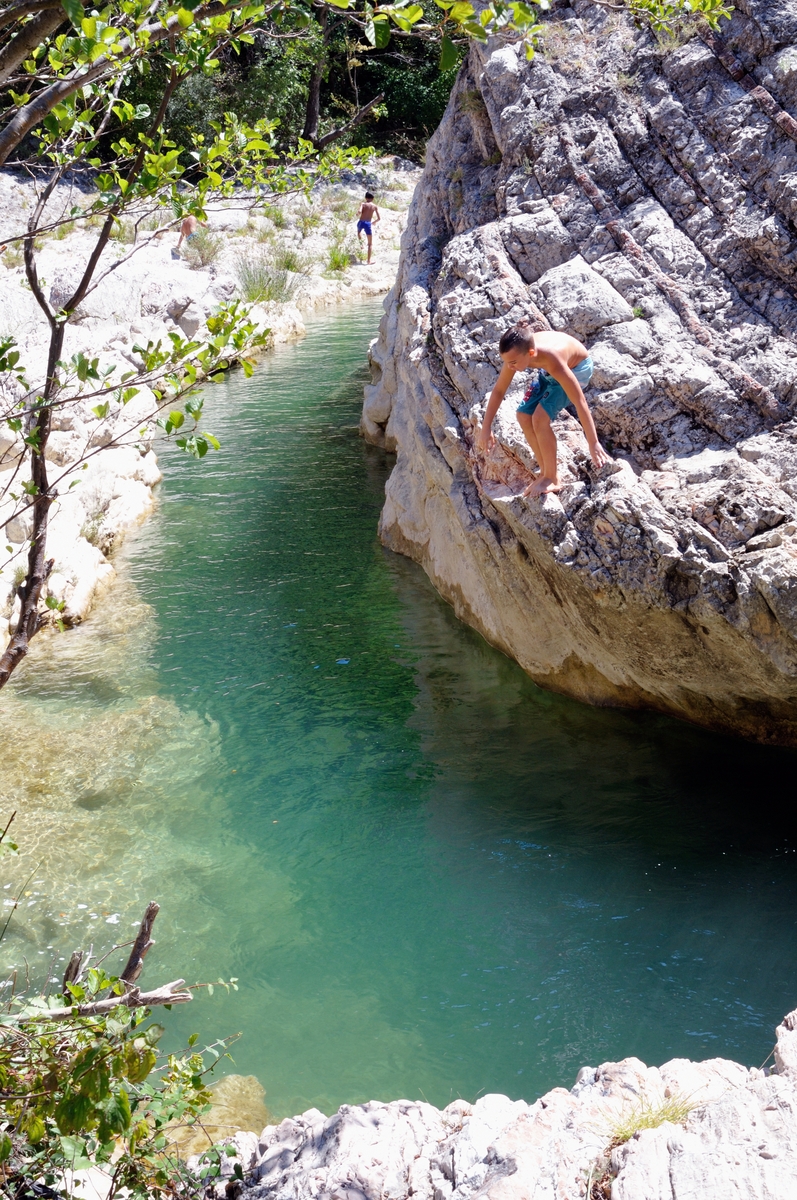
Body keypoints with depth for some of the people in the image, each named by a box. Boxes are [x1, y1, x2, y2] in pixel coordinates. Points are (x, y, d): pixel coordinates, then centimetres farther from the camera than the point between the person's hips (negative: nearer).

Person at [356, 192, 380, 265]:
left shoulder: (363, 204, 2)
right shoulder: (374, 206, 7)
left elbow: (359, 212, -18)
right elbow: (379, 218, 6)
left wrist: (358, 217, 3)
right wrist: (374, 222, 25)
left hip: (361, 222, 0)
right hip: (368, 224, 0)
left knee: (359, 231, 41)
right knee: (370, 244, 9)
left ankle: (360, 242, 16)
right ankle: (368, 261, 2)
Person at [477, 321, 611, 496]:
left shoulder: (553, 360, -43)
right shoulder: (517, 352, -26)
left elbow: (580, 402, -39)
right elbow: (498, 390, -11)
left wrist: (593, 443, -37)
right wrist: (485, 429, -10)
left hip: (576, 368, -6)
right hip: (548, 372, 6)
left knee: (540, 418, -21)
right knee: (524, 415, -5)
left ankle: (552, 479, -5)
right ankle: (546, 471, 12)